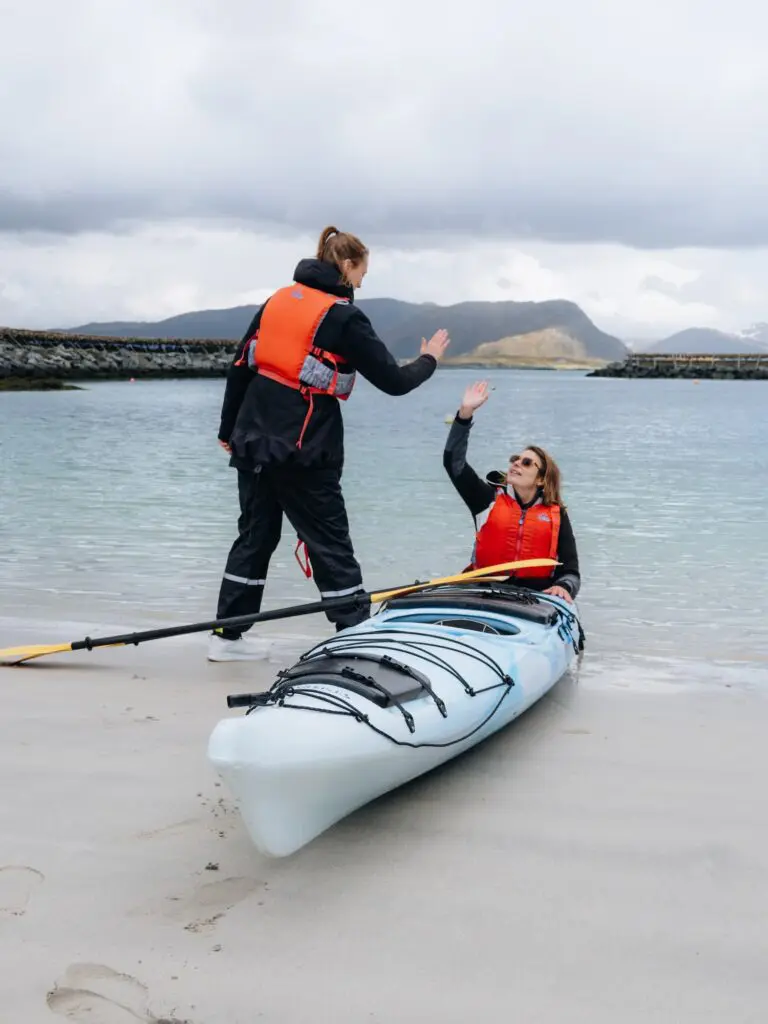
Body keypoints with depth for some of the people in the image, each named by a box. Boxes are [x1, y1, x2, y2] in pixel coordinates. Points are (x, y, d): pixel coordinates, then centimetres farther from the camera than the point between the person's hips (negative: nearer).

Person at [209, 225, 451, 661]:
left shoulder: (278, 299, 10)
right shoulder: (344, 317, -9)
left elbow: (240, 367, 12)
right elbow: (394, 381, -7)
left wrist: (229, 429, 20)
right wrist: (429, 359, 13)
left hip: (255, 441, 7)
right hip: (304, 450, -7)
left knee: (256, 534, 17)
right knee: (331, 544, 2)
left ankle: (227, 635, 23)